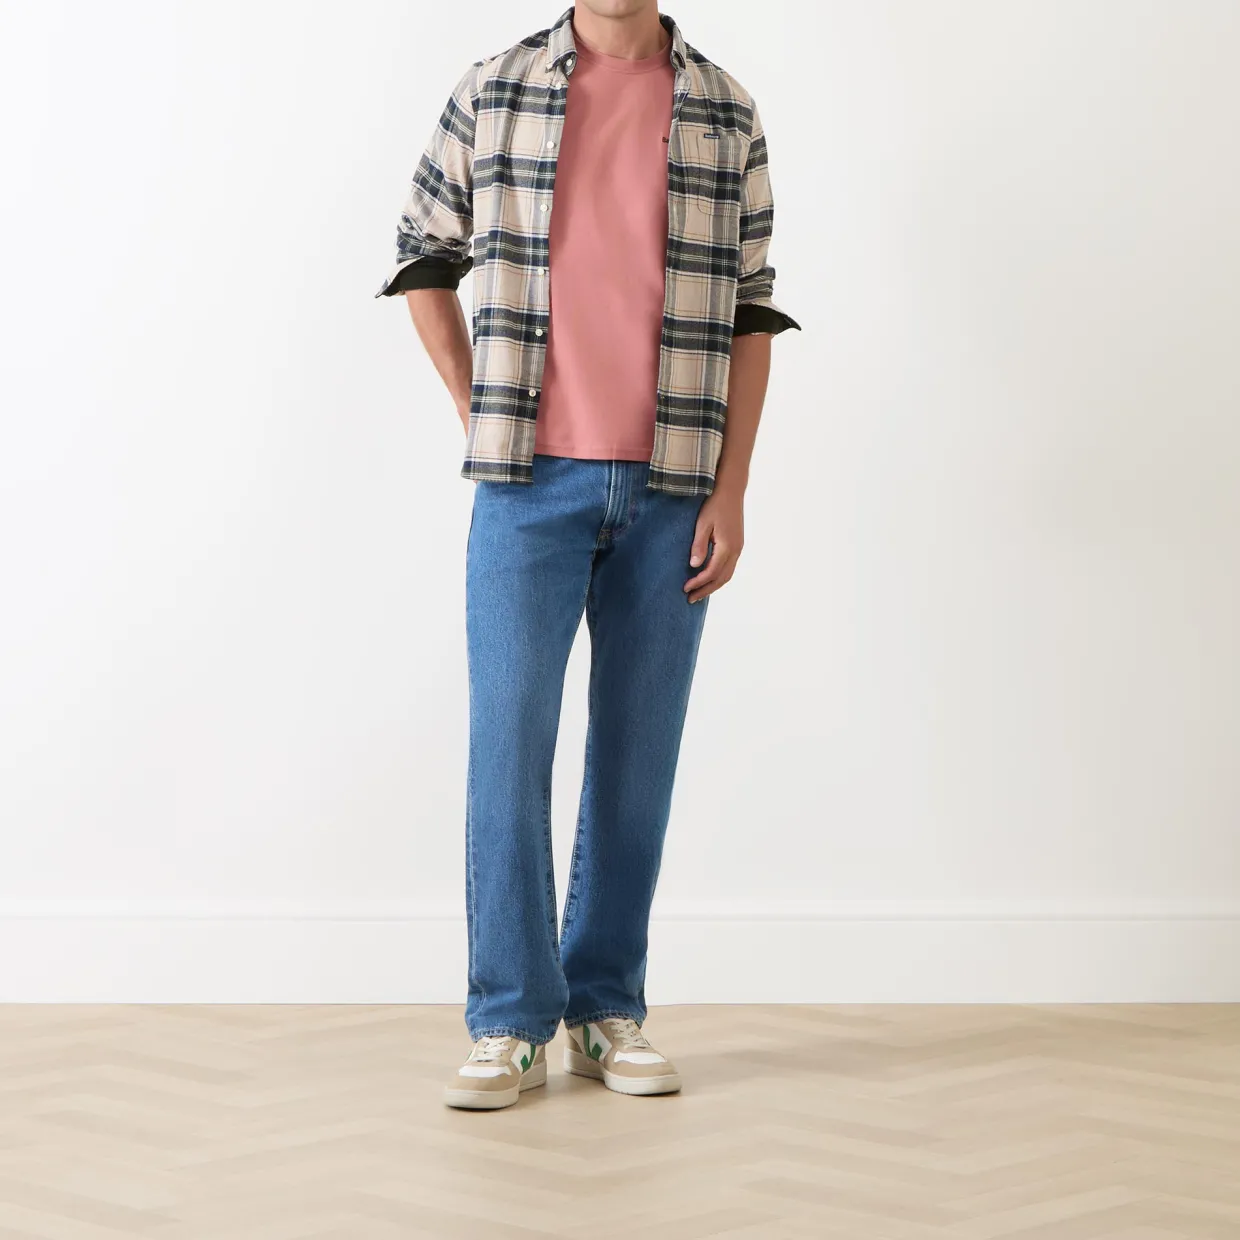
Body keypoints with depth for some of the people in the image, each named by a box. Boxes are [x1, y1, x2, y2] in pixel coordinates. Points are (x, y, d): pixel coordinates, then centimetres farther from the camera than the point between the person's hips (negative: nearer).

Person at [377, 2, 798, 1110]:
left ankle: (608, 1009, 17)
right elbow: (424, 256, 14)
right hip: (531, 483, -1)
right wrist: (477, 412, 6)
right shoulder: (493, 95, 4)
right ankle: (511, 1025, 3)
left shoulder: (726, 115, 6)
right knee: (508, 740, -5)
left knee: (637, 753, 6)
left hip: (671, 490, 1)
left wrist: (730, 493, -1)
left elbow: (748, 316, 5)